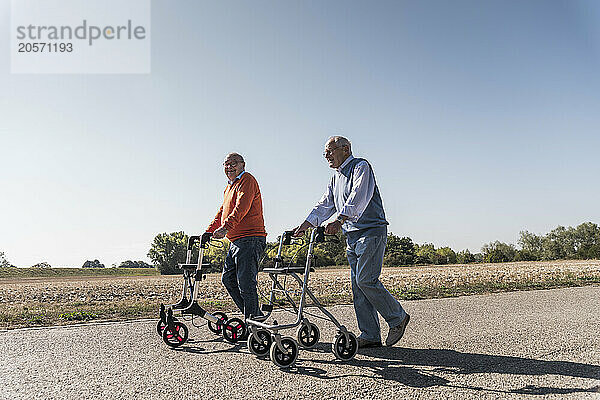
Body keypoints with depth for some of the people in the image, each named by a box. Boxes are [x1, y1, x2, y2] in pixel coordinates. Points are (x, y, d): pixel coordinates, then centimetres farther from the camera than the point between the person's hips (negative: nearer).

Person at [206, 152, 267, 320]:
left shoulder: (247, 180, -6)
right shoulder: (229, 187, 25)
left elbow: (242, 207, -22)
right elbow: (222, 211, 27)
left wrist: (226, 226, -33)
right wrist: (209, 231, 17)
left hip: (250, 240, -10)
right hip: (236, 242, 10)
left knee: (246, 283, -11)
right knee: (228, 278, 12)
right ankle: (255, 315, 19)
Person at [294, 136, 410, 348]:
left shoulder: (361, 166, -4)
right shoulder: (336, 178, 22)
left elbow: (358, 197, -20)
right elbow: (325, 206, 19)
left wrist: (339, 221, -33)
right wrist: (305, 225, 7)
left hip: (371, 231, -8)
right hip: (352, 236, 8)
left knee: (366, 280, -14)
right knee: (358, 285, 4)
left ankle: (397, 318, 5)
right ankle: (370, 336, 8)